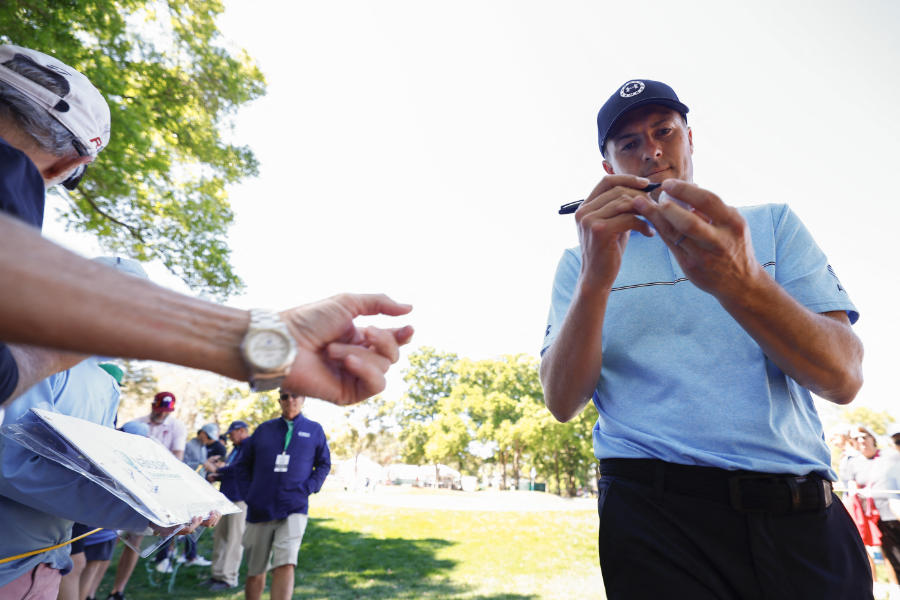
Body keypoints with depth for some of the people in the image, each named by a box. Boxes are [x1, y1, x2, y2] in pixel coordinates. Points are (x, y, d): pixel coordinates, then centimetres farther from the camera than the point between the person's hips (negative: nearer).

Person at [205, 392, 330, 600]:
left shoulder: (314, 430, 6)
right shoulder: (264, 429, 10)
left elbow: (324, 464, 12)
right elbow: (243, 464, 16)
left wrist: (309, 488, -1)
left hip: (294, 508, -2)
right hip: (259, 508, 3)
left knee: (286, 564, -18)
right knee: (255, 571, 12)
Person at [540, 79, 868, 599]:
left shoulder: (774, 224, 6)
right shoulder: (582, 260, 3)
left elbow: (844, 378, -5)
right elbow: (563, 402, -8)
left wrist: (740, 283, -23)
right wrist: (596, 279, -23)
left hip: (803, 516, 2)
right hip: (655, 512, -1)